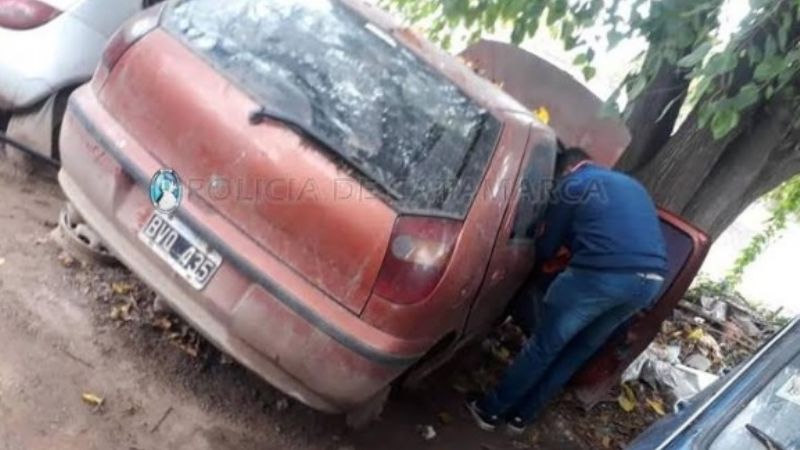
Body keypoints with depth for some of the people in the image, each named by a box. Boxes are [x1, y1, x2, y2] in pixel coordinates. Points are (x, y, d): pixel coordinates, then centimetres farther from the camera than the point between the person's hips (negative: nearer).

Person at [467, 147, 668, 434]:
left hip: (602, 274, -7)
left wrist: (534, 253, 35)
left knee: (545, 344, 9)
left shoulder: (571, 184, 11)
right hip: (651, 280, 7)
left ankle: (491, 410, 22)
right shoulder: (632, 185, 31)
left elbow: (547, 247, 13)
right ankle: (522, 415, 31)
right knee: (582, 349, 20)